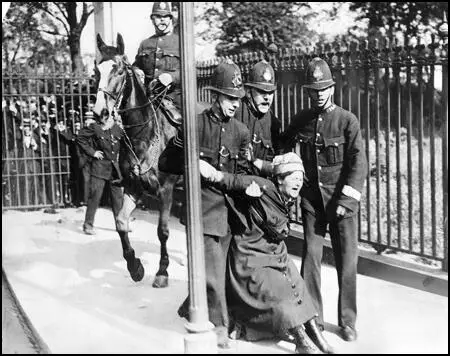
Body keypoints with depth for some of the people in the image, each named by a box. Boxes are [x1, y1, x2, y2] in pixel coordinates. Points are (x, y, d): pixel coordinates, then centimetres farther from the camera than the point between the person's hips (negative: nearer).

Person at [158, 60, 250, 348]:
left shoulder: (241, 131, 8)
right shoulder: (195, 125, -7)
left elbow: (242, 171, 13)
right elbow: (165, 163, -2)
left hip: (230, 203, 5)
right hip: (205, 201, -5)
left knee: (217, 265, 13)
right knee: (213, 267, -7)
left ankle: (191, 308, 36)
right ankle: (219, 326, 5)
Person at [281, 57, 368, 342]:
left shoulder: (347, 120, -4)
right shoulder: (300, 121, 5)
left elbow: (359, 164, -8)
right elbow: (282, 148, 19)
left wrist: (346, 200, -14)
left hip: (342, 200, -2)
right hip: (311, 199, 2)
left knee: (347, 261, 3)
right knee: (311, 257, 2)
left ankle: (348, 321, 17)